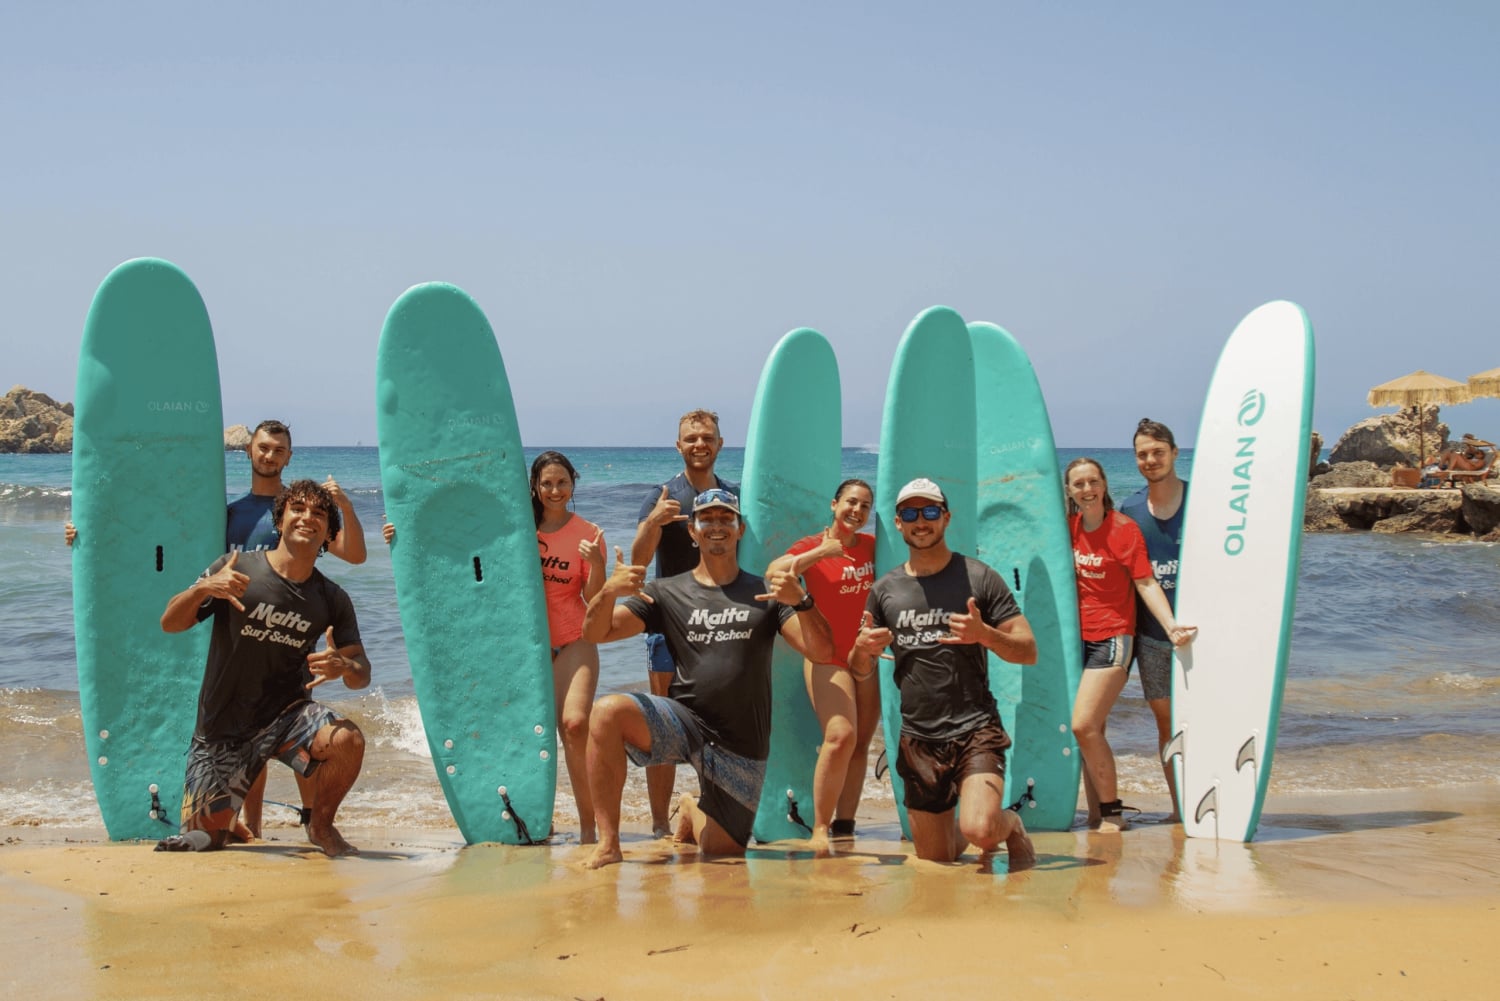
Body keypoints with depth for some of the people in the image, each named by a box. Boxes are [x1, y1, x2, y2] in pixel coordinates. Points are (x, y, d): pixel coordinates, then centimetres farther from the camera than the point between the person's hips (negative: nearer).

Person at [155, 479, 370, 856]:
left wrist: (343, 667, -26)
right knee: (206, 835, -2)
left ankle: (321, 825, 0)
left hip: (286, 714, 1)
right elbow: (170, 624, -8)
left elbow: (361, 673, 0)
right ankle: (228, 824, 36)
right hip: (222, 726, -1)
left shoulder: (332, 599, -1)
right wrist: (202, 589, -29)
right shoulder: (236, 568, -7)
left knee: (348, 740, -28)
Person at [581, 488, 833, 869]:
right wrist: (608, 591, -24)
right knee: (607, 711, -29)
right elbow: (595, 633, -2)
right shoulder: (666, 593, 7)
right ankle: (607, 843, -21)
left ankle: (694, 810, 39)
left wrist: (801, 601, -24)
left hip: (741, 745, 1)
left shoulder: (765, 594, 6)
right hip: (682, 720, 0)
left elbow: (821, 652, -5)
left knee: (722, 851, 3)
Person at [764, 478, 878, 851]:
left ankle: (844, 827, 12)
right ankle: (819, 828, -11)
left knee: (860, 744, 5)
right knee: (841, 735, -20)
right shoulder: (812, 547, -4)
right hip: (828, 656, -5)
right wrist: (821, 552, -23)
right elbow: (774, 572, -21)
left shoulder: (872, 545, 9)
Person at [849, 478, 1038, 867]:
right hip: (918, 739, 4)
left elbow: (1029, 651, -3)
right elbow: (859, 670, 15)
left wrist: (985, 635, -22)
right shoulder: (885, 590, 9)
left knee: (981, 831, -26)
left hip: (975, 729, -4)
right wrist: (862, 649, -9)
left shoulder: (978, 578, -1)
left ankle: (1012, 824, 11)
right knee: (934, 862, 8)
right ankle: (980, 829, 42)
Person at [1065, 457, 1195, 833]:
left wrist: (1170, 624, -23)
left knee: (1084, 725, -14)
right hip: (1076, 637, 6)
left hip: (1111, 637, -6)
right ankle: (1097, 814, 14)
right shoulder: (1070, 525, 8)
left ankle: (1112, 812, -2)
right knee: (1090, 730, 7)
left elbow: (1145, 582, -12)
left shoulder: (1124, 529, -8)